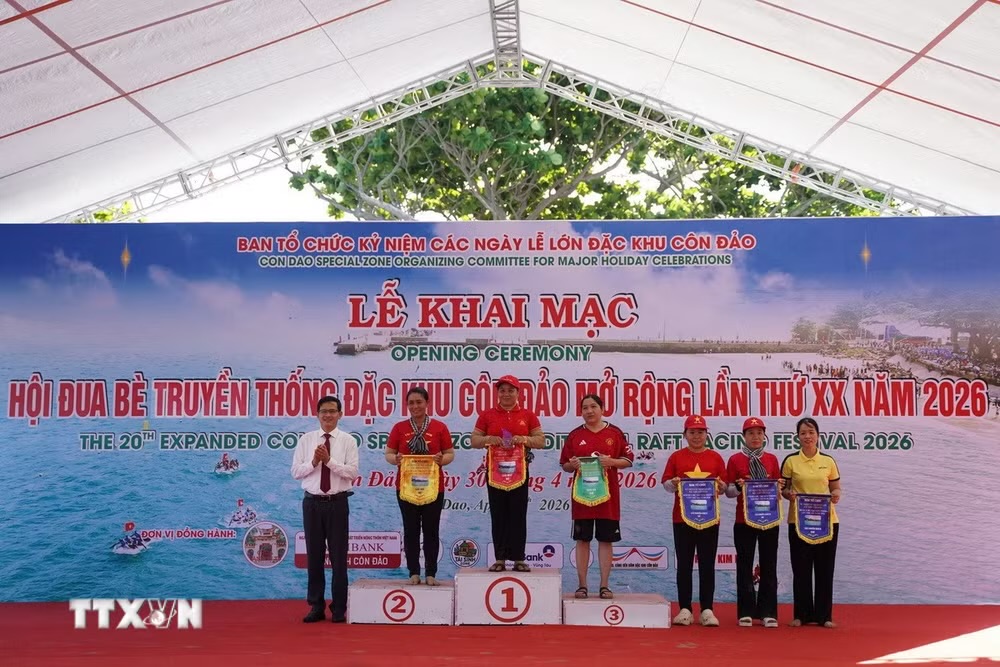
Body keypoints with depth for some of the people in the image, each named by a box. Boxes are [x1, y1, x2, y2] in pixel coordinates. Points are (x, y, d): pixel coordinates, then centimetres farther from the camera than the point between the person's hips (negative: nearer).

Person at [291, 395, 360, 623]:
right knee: (314, 555, 8)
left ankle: (339, 608, 14)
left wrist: (329, 460, -18)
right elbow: (295, 471, 2)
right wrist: (314, 462, -14)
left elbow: (353, 472, -9)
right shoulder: (306, 440, 6)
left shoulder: (348, 441, 0)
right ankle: (316, 606, 19)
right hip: (312, 502, 2)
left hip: (337, 503, -2)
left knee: (339, 556, 4)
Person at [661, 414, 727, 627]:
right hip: (682, 519, 0)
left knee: (707, 565, 3)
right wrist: (673, 483, -17)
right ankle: (685, 609, 11)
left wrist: (721, 486, -14)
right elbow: (666, 484, 4)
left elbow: (725, 486, 8)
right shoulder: (676, 457, 5)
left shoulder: (715, 457, 7)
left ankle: (707, 610, 10)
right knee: (684, 564, 4)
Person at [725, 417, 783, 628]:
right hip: (744, 520, -2)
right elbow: (729, 491, 1)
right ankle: (746, 612, 10)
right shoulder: (735, 460, 1)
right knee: (745, 565, 3)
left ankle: (768, 613, 12)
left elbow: (777, 488, 11)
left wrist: (779, 486, -11)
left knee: (769, 565, 4)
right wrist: (739, 486, -19)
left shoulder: (772, 459, 8)